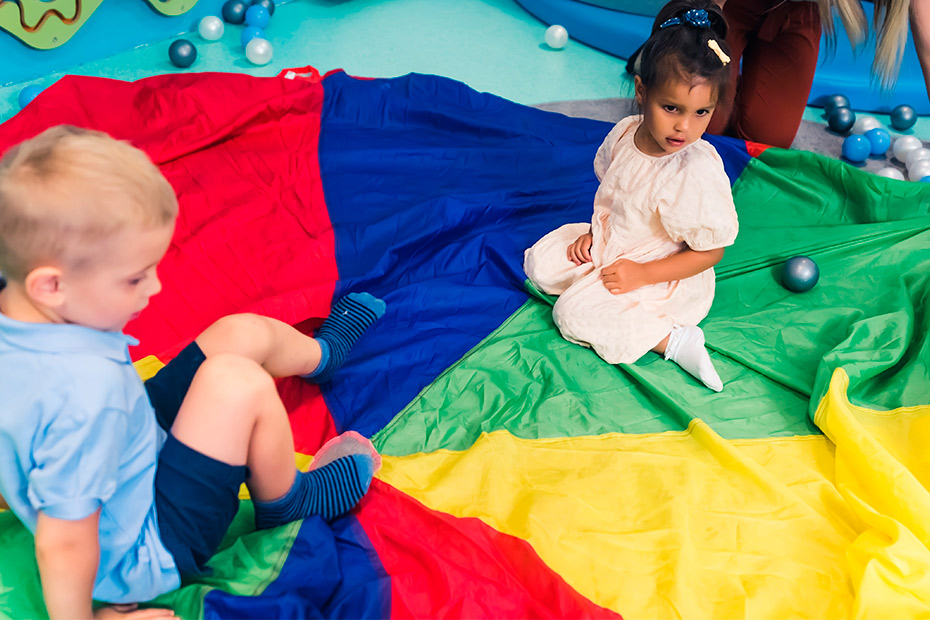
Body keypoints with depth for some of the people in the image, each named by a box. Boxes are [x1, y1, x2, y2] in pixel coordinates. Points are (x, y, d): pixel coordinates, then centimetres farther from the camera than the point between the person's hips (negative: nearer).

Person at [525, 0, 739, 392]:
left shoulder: (699, 174, -31)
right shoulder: (625, 132, -11)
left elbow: (710, 253, -23)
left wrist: (643, 274, -24)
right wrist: (594, 233, -2)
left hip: (660, 276, -7)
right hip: (608, 247, 7)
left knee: (574, 314, -20)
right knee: (539, 263, 4)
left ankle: (672, 339, -17)